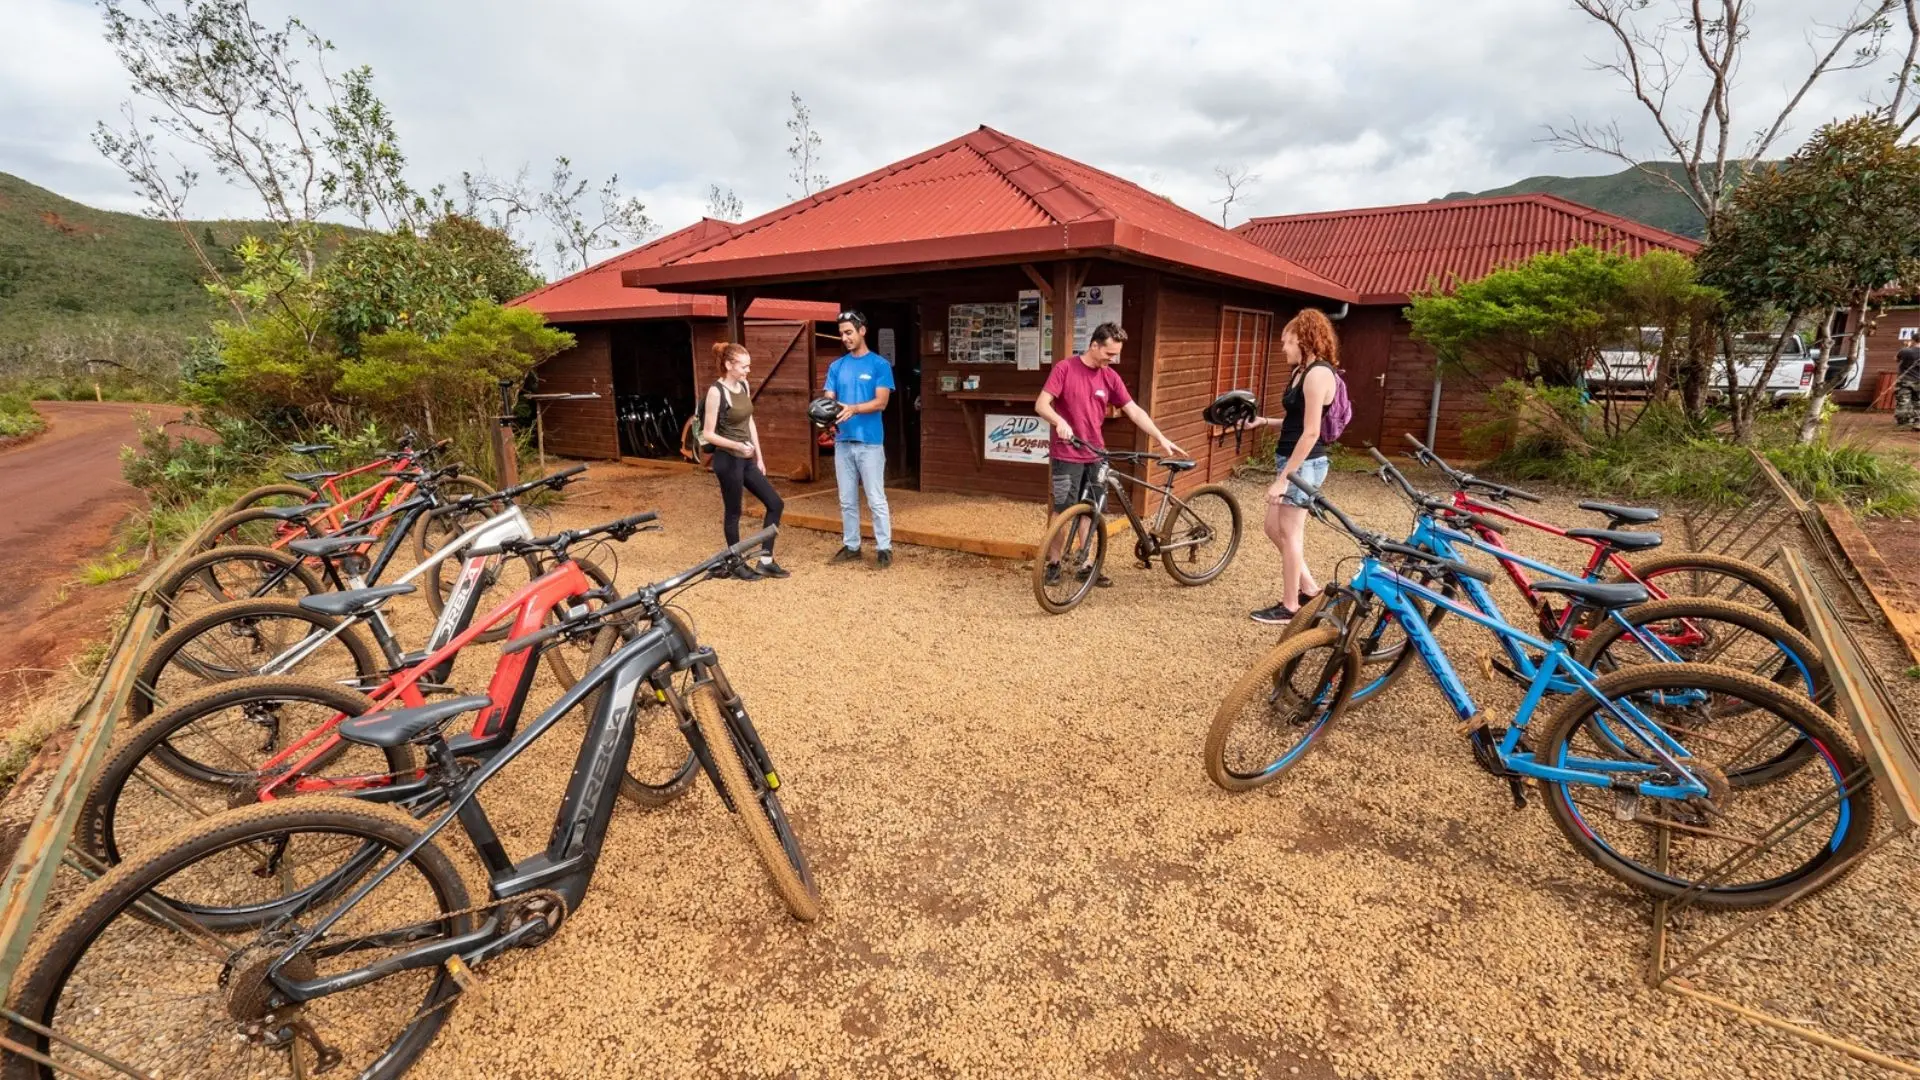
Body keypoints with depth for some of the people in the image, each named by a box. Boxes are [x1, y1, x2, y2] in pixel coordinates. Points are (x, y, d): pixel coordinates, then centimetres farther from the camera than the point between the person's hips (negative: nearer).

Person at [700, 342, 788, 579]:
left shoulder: (744, 386, 6)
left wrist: (759, 457, 13)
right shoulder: (716, 391, -16)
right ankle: (737, 564, 21)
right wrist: (737, 445, -27)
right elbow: (708, 434, -15)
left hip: (746, 460, 8)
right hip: (727, 460, -8)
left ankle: (765, 561, 15)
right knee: (733, 513, 5)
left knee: (775, 503, 7)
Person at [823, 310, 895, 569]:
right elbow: (829, 400, 6)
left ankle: (884, 548, 7)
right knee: (847, 500, 12)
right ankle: (851, 546, 22)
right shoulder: (836, 367, 11)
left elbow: (880, 402, -11)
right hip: (843, 441, 5)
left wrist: (853, 408, -26)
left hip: (870, 442, -5)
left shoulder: (880, 365, -3)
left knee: (876, 499, -1)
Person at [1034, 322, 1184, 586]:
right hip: (1067, 455, -5)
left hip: (1095, 456, 5)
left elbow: (1134, 411, 5)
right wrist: (1060, 422, -34)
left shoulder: (1110, 377, 4)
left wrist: (1161, 439, -1)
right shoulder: (1065, 368, -9)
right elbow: (1041, 404, -14)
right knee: (1062, 510, 0)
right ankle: (1054, 563, 14)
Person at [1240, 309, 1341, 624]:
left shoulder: (1319, 373, -18)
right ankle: (1309, 589, 28)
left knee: (1289, 533, 0)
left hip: (1304, 464, -10)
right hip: (1292, 461, 10)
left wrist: (1284, 477, -23)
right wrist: (1265, 421, 7)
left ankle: (1289, 606, 13)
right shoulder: (1302, 371, 13)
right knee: (1275, 529, 15)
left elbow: (1311, 432, -22)